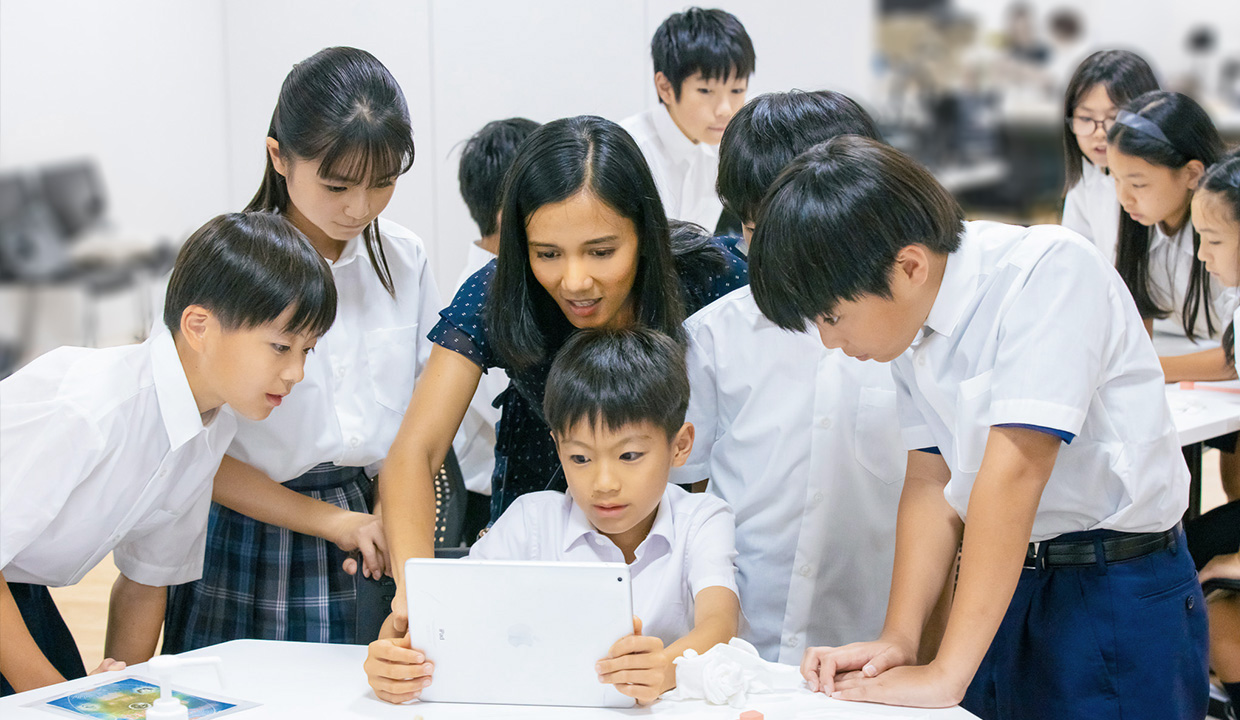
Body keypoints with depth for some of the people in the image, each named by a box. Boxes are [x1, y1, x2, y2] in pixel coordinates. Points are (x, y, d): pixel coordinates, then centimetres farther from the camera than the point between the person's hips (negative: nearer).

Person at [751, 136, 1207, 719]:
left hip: (1121, 598, -6)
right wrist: (897, 640, -10)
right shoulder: (911, 319, 1)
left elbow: (1014, 470, -27)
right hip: (1003, 583, 6)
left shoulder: (1049, 271, -22)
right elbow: (931, 479, 3)